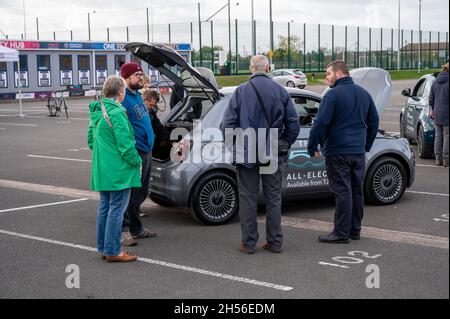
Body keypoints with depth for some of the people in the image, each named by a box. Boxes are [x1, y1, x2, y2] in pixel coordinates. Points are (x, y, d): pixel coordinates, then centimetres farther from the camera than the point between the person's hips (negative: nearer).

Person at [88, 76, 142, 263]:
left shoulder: (96, 113, 12)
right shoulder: (117, 113, -17)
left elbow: (91, 140, 22)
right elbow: (126, 144, -20)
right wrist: (137, 162, -8)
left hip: (101, 170, 9)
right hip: (118, 170, -9)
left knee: (104, 207, 16)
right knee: (116, 209, -3)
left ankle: (103, 247, 24)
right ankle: (113, 251, 1)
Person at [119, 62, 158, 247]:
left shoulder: (137, 95, 16)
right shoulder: (122, 99, -15)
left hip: (146, 152, 10)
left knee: (140, 193, 16)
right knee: (130, 194, -6)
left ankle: (136, 228, 26)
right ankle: (124, 231, 0)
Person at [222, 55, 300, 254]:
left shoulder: (240, 91, -5)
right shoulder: (280, 91, 0)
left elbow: (228, 124, -7)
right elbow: (293, 124, 1)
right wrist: (284, 145, 12)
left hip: (246, 154, -1)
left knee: (248, 199, 6)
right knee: (273, 199, 11)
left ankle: (248, 243, 9)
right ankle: (275, 242, 15)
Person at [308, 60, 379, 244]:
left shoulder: (334, 94, -12)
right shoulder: (363, 94, 12)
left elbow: (321, 123, -16)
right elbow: (374, 121, 19)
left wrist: (312, 147, -7)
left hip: (338, 152, -7)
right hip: (359, 152, 7)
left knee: (342, 192, -4)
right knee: (357, 191, 12)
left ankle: (341, 233, 0)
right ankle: (355, 230, 20)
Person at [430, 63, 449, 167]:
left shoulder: (435, 83, 9)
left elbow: (431, 99, 13)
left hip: (437, 114, 6)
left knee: (438, 136, 10)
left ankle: (438, 160, 12)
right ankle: (445, 160, -1)